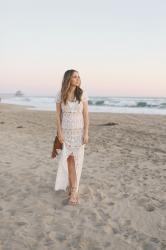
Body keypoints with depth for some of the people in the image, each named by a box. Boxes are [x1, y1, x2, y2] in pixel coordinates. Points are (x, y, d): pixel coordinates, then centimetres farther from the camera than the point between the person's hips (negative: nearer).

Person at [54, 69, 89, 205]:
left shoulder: (82, 93, -7)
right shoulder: (60, 94, -6)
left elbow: (86, 114, -5)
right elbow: (58, 114, -2)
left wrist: (86, 133, -9)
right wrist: (59, 132, -9)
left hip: (79, 131, 0)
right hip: (66, 131, 0)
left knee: (76, 160, -1)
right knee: (69, 159, 0)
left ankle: (73, 190, 6)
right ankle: (74, 189, 11)